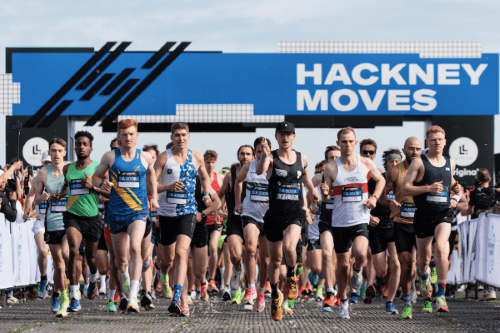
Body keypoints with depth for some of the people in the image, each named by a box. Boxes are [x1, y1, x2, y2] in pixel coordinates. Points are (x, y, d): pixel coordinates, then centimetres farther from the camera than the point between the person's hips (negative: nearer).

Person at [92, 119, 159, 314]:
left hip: (139, 211, -1)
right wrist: (102, 184, -12)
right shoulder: (110, 157, 3)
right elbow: (96, 176, 10)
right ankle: (125, 277, 45)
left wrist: (154, 197, 12)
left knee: (135, 247, -24)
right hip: (116, 212, 1)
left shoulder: (145, 157, 5)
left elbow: (151, 174, 22)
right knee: (121, 258, 8)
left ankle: (133, 297, -29)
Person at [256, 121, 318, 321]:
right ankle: (275, 295, 28)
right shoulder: (271, 158, -5)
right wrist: (265, 157, -46)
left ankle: (291, 276, 3)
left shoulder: (301, 159, 6)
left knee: (289, 247, -27)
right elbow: (259, 171, -28)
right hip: (275, 214, -1)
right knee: (275, 259, 8)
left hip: (295, 214, 1)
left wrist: (312, 190, 18)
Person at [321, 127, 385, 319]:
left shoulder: (366, 164, 2)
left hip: (360, 219, -1)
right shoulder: (331, 168, 0)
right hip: (339, 222, 1)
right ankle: (343, 302, 23)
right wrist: (325, 194, -21)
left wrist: (374, 197, 2)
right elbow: (326, 199, 2)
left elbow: (380, 180, 19)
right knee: (342, 264, 6)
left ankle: (357, 271, 8)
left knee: (360, 253, -27)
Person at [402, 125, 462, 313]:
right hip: (423, 215, -1)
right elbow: (404, 189, -9)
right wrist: (428, 188, -20)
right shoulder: (419, 162, -3)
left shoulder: (450, 163, 12)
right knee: (423, 259, 10)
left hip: (444, 214, 1)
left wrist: (455, 192, 10)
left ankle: (441, 294, -22)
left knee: (441, 248, -25)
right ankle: (424, 276, 48)